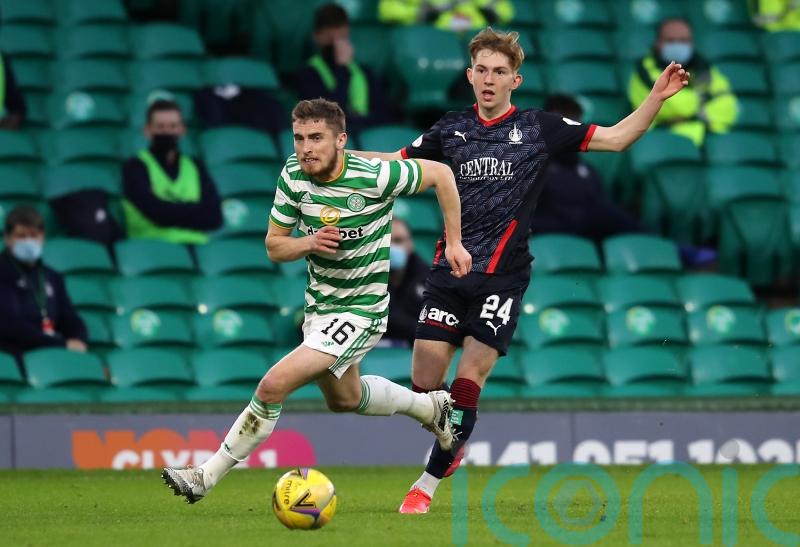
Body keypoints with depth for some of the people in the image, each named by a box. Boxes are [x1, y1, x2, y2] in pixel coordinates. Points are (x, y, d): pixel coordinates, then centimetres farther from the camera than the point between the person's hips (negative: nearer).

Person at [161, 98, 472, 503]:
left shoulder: (374, 177, -24)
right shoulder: (294, 176, -9)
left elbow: (441, 174, -9)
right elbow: (274, 247, -1)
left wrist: (454, 242, -5)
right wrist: (308, 243, -23)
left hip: (361, 311, -7)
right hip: (319, 303, 7)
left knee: (274, 386, -19)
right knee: (344, 399, 29)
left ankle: (206, 476, -8)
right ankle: (431, 408, 54)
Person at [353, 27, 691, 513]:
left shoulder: (539, 128, 2)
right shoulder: (451, 130, 10)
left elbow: (617, 138, 2)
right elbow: (397, 162, 22)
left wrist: (657, 97, -10)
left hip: (502, 277, -3)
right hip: (449, 269, 3)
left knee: (468, 382, -8)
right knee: (424, 385, -1)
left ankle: (428, 484, 2)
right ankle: (451, 449, 30)